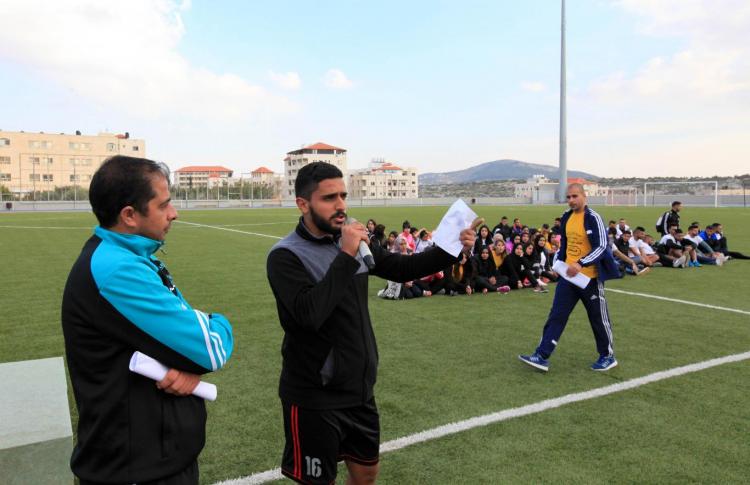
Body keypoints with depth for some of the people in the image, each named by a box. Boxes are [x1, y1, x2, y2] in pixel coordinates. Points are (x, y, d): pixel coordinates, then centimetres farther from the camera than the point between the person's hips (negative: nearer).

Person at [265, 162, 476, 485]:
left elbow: (402, 268, 11)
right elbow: (309, 314, -32)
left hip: (359, 389, 6)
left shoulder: (352, 241, 1)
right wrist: (346, 256, -29)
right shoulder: (286, 256, -17)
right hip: (315, 398, -6)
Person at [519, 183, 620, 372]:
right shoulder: (566, 217, 9)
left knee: (598, 318, 8)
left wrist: (581, 264, -29)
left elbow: (602, 247, -19)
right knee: (556, 315, 1)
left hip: (590, 277, -6)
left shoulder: (593, 218, -13)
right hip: (568, 276, 6)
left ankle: (608, 357, 27)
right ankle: (542, 356, 0)